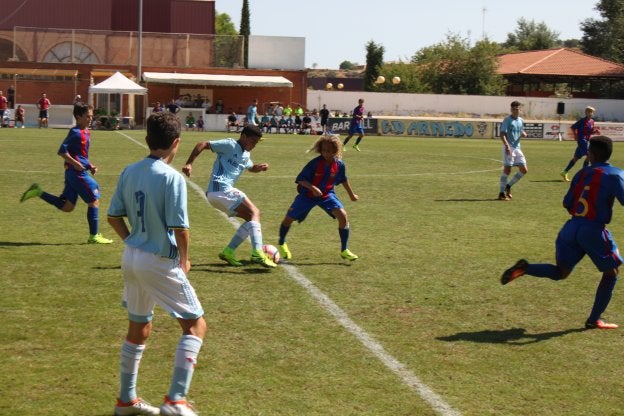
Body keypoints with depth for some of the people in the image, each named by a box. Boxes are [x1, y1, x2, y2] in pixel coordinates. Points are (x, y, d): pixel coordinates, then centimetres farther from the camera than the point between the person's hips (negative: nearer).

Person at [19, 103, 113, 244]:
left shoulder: (86, 132, 14)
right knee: (94, 200, -2)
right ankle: (94, 236, 4)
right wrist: (75, 163, -21)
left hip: (73, 173, 9)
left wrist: (90, 166, 14)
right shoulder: (76, 133, -14)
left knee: (67, 207, 12)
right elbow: (62, 151, -19)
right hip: (77, 173, -9)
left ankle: (38, 192, 15)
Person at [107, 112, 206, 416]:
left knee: (138, 329, 21)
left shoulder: (129, 172, 3)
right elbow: (179, 227, -20)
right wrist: (184, 260, -4)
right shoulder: (172, 177, -18)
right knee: (195, 325, 4)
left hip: (131, 258, 7)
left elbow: (114, 216, 8)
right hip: (161, 263, -7)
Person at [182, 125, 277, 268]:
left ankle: (228, 252, 7)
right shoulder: (230, 145, -5)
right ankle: (257, 254, -27)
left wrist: (260, 167, 16)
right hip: (221, 189, -10)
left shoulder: (246, 155, 22)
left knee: (251, 218, 11)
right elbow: (202, 145, -7)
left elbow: (251, 168, 41)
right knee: (254, 213, -14)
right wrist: (189, 164, -16)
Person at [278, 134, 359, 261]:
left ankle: (344, 251, -5)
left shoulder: (339, 164, -12)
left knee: (343, 216, -18)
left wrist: (351, 195, 20)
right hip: (307, 194, -2)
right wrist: (312, 188, -38)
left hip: (327, 194, 2)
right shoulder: (315, 163, -24)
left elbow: (343, 180, 8)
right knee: (289, 218, 4)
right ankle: (281, 244, 34)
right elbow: (300, 179, -21)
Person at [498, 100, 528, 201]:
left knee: (524, 170, 4)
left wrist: (524, 134, 2)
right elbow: (502, 134, -15)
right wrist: (507, 145, -29)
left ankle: (508, 186, 19)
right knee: (507, 169, -9)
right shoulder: (507, 120, -7)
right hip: (508, 147, -7)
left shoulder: (521, 120, 13)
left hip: (517, 147, 7)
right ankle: (502, 193, -2)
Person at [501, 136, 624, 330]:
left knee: (561, 272, 14)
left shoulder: (582, 173, 11)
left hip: (571, 227, 5)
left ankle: (524, 268, -13)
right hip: (593, 230, -5)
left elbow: (567, 203, 13)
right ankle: (594, 320, 12)